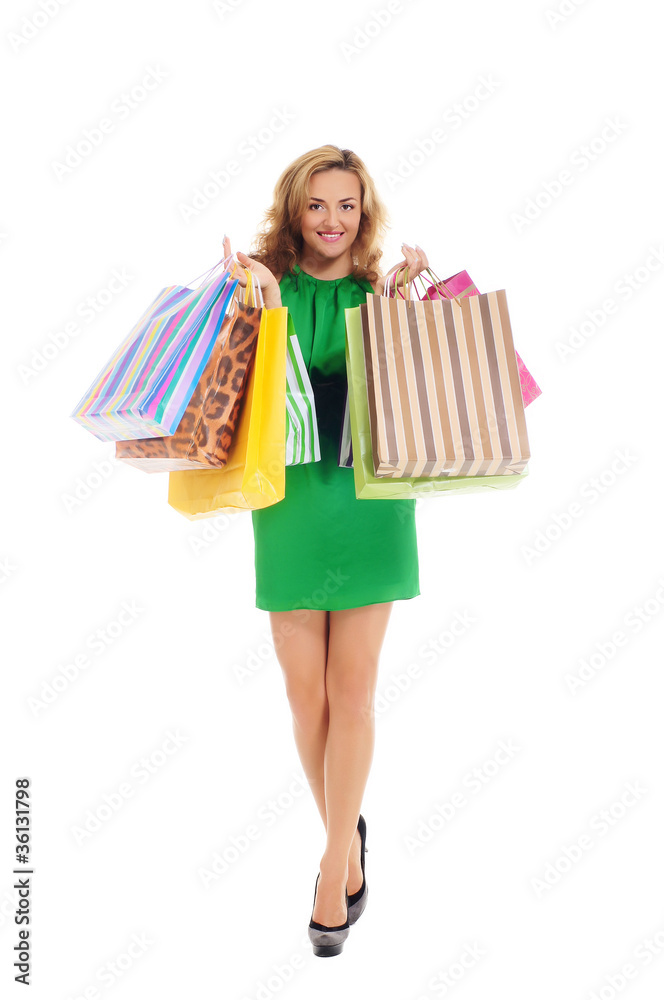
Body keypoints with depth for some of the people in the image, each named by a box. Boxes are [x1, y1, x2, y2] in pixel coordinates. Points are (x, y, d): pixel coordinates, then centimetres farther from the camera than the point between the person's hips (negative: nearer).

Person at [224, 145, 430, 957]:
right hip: (290, 501, 1)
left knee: (352, 692, 1)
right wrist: (265, 307, -16)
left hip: (368, 503, 0)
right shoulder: (264, 286, 4)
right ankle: (347, 837, 30)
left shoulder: (383, 294, 6)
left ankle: (334, 861, 15)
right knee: (305, 693, 7)